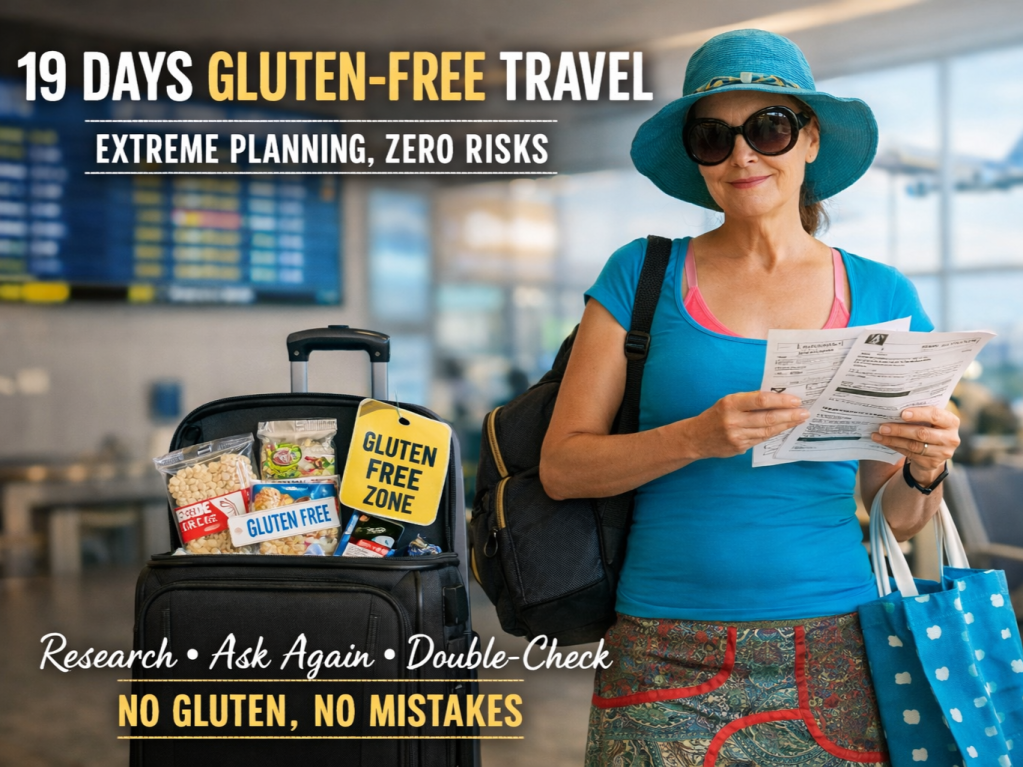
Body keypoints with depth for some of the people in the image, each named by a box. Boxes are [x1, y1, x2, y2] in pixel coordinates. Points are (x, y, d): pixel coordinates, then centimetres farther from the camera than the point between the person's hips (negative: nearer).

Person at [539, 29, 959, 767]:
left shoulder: (882, 296, 7)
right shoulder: (642, 275, 3)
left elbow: (895, 517, 10)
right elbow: (561, 466, -3)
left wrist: (925, 470, -12)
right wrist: (697, 438, -18)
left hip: (834, 660, 1)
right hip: (669, 661, -1)